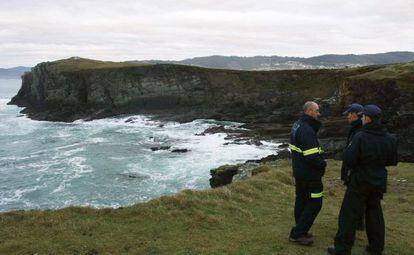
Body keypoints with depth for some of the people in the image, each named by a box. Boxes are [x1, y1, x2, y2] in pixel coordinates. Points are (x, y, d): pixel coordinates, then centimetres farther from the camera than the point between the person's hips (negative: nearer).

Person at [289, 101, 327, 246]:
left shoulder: (298, 125, 8)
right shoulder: (307, 130, -24)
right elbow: (311, 156, -29)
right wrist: (323, 164, -11)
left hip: (299, 172, 10)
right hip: (310, 174, -10)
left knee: (302, 200, 18)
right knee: (314, 203, 0)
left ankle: (300, 231, 30)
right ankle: (297, 234, 5)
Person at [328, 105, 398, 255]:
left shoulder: (360, 137, -20)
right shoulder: (389, 139, -3)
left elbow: (349, 161, -19)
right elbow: (392, 161, 7)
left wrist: (349, 148, -1)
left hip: (360, 182, -5)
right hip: (379, 182, 6)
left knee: (349, 214, 1)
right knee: (375, 213, 18)